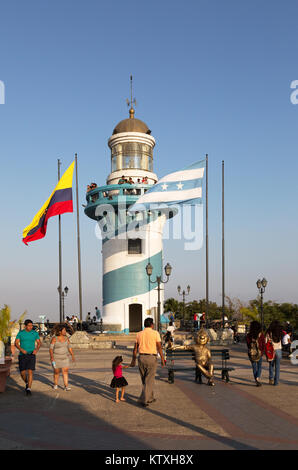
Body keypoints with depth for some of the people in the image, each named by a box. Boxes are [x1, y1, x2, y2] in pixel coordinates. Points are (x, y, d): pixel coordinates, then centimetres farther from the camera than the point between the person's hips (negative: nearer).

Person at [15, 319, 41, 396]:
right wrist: (21, 349, -22)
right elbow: (16, 343, -4)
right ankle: (27, 383, 34)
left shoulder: (35, 333, 0)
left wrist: (36, 350, -13)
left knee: (30, 372, -13)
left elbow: (39, 343, 8)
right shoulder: (20, 333, -2)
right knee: (22, 373, 3)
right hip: (22, 355, 1)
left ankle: (29, 389, -10)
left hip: (31, 355, -1)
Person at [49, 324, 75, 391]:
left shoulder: (66, 338, 0)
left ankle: (66, 386, -6)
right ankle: (55, 384, 31)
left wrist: (72, 355, 0)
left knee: (65, 371, -6)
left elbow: (69, 347, 6)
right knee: (56, 372, 10)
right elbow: (51, 348, -14)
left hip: (65, 358, 3)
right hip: (56, 358, -3)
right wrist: (51, 357, -26)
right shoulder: (54, 339, -13)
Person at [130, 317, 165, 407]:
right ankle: (144, 399, -6)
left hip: (141, 357, 4)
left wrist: (133, 360, 15)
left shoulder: (139, 334, 7)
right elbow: (159, 347, -6)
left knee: (145, 380, 16)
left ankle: (150, 397, 26)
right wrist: (162, 358, 1)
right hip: (151, 358, -4)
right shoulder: (155, 333, -3)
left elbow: (135, 348, 8)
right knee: (149, 380, 1)